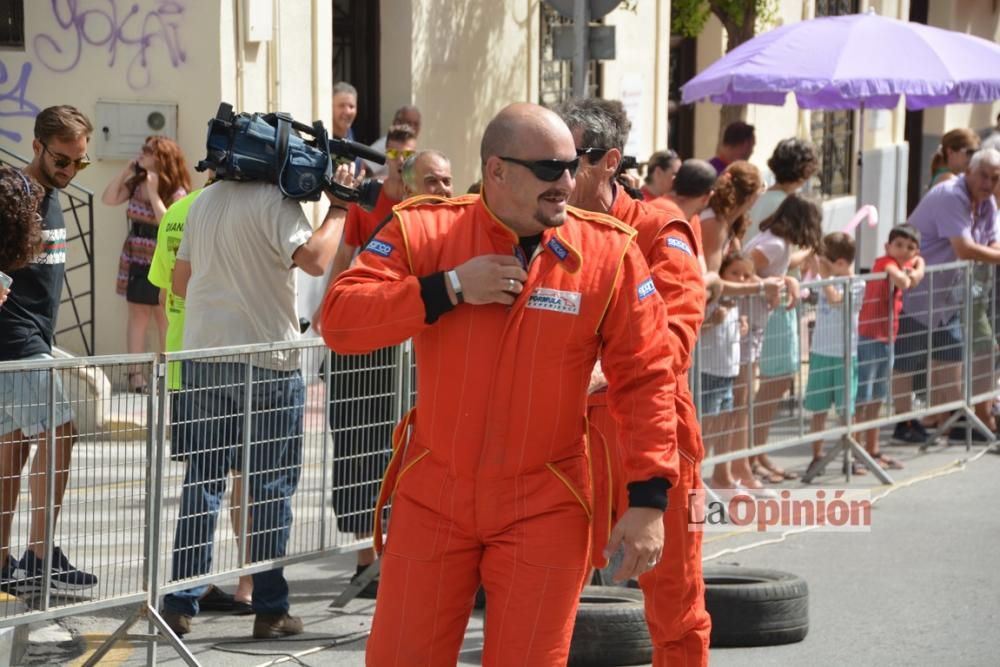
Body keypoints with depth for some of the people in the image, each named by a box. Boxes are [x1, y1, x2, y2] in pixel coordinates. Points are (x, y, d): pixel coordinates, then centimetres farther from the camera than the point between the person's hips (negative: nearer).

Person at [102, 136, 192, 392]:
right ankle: (135, 372, 8)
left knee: (164, 317, 5)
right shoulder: (136, 183, 4)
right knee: (137, 314, 6)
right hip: (135, 260, 5)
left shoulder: (176, 192, -13)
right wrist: (124, 171, -5)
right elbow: (108, 199, 0)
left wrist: (153, 193, -23)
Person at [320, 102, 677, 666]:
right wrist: (449, 289, -21)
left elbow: (646, 379, -4)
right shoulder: (423, 230, -5)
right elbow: (339, 320, -13)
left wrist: (649, 498, -10)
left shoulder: (609, 252, -6)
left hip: (545, 508, -1)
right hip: (433, 497, 1)